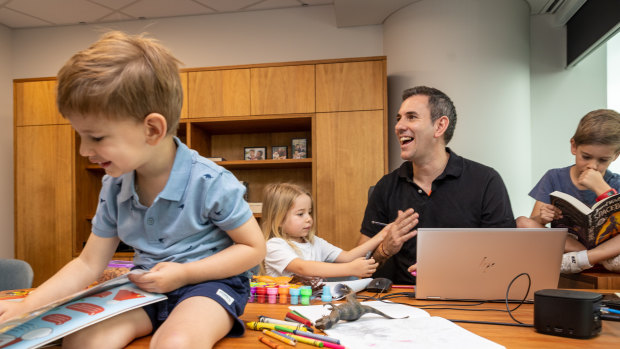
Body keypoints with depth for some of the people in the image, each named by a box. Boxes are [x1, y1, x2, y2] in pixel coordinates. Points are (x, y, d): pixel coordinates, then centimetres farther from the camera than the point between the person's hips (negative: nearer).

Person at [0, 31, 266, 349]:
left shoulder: (212, 183, -21)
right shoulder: (114, 188, -1)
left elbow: (254, 248, -12)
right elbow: (88, 264, 6)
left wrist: (184, 272, -18)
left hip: (209, 282, -5)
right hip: (147, 286, 6)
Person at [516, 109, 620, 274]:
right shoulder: (554, 178, 4)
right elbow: (532, 224, -2)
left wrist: (601, 188, -21)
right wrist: (542, 218, -27)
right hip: (563, 247, 1)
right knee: (522, 222, -23)